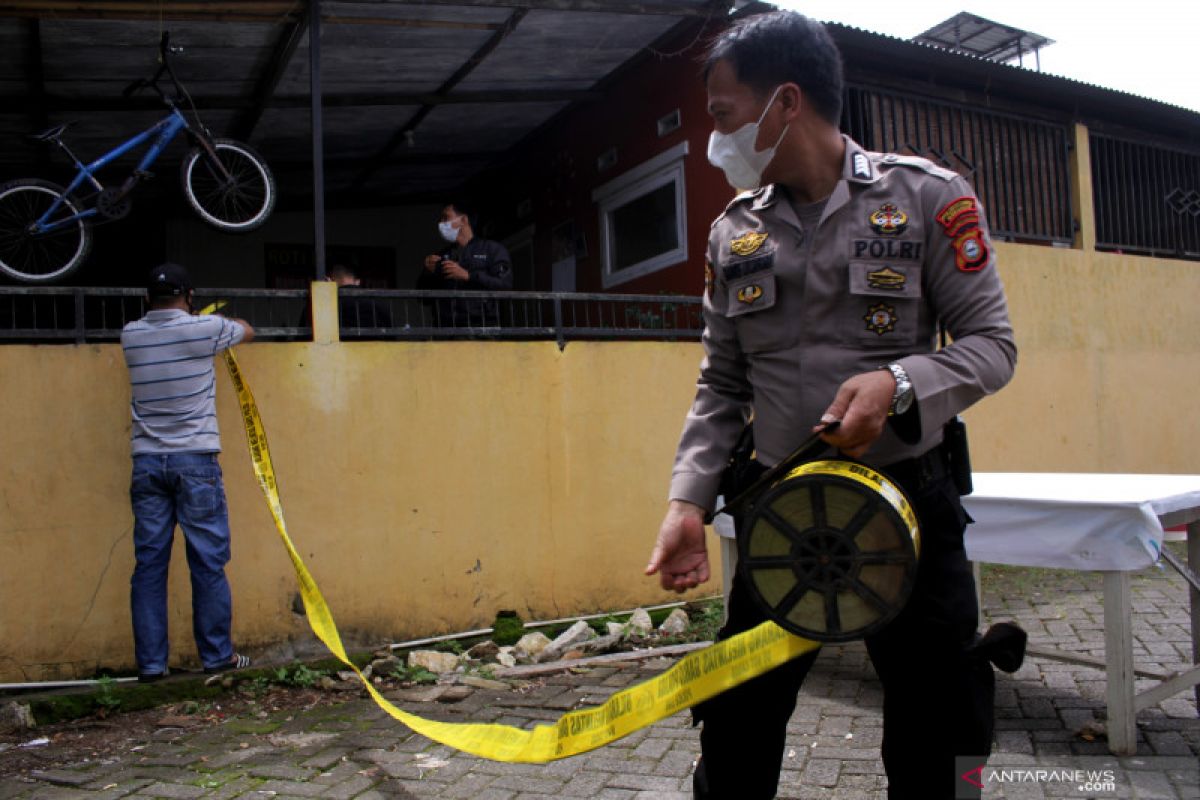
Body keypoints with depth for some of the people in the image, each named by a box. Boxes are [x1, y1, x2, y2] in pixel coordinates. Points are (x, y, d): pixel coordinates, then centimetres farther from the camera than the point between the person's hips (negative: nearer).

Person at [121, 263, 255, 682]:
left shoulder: (131, 336, 6)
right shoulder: (205, 328, -5)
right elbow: (248, 331, 16)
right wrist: (223, 321, 36)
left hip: (147, 462, 4)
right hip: (194, 460, -4)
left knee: (149, 564, 7)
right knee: (208, 562, 3)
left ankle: (150, 662, 11)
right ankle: (217, 654, 11)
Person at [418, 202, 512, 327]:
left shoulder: (493, 249, 11)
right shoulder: (441, 256, 23)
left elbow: (505, 285, -4)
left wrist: (467, 275, -9)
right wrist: (428, 273, 2)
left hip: (482, 327, -3)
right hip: (446, 329, 3)